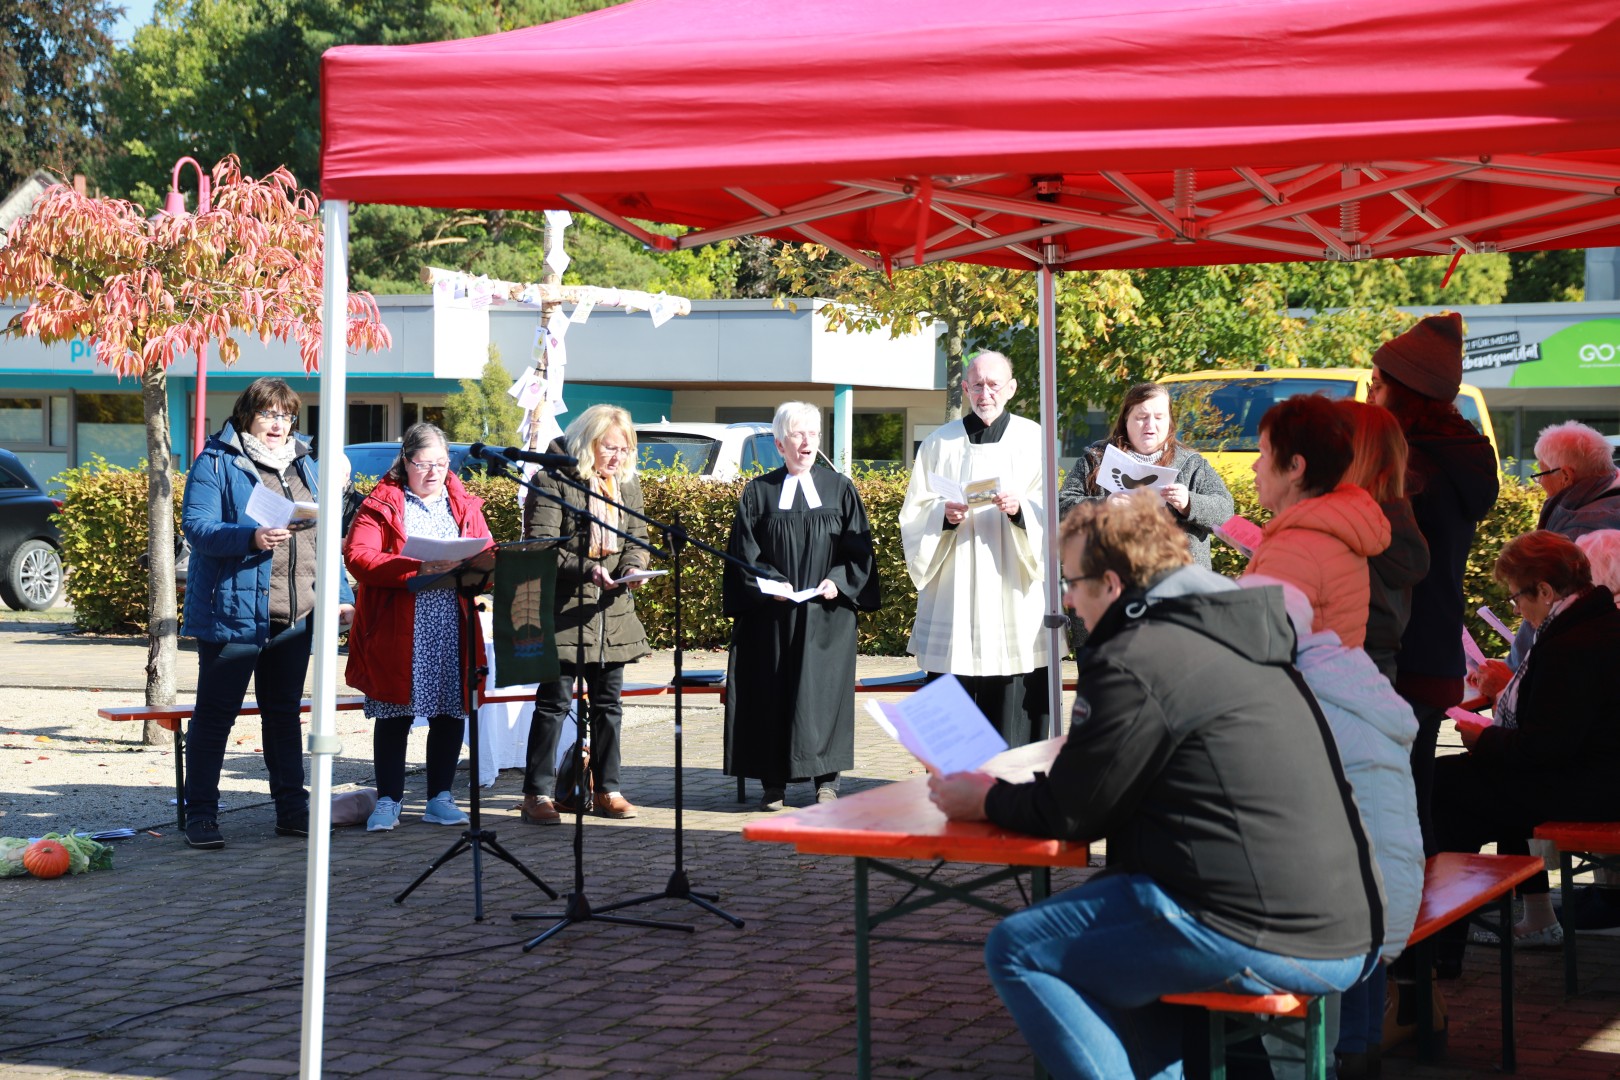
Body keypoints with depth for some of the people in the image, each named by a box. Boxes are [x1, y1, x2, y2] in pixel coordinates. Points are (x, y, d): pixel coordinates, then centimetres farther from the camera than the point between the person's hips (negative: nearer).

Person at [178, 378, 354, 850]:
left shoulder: (304, 465, 16)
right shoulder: (216, 462, -4)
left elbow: (323, 538, 18)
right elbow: (196, 526, -15)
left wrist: (339, 595, 10)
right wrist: (251, 538, -30)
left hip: (295, 617, 6)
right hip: (233, 612, -6)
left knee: (285, 712, 13)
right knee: (215, 714, -1)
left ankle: (292, 808, 20)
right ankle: (201, 815, 5)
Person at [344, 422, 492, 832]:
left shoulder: (465, 505, 15)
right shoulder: (380, 505, 0)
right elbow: (358, 556, -13)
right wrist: (418, 568, -23)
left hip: (453, 629, 4)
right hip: (397, 630, -4)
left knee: (450, 712, 5)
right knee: (394, 714, 0)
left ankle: (440, 798, 15)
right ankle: (388, 800, 8)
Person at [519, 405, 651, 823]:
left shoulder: (628, 483, 13)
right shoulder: (552, 481, -8)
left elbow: (638, 537, 14)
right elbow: (540, 544, -13)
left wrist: (632, 568, -8)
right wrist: (586, 571, -24)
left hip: (613, 612, 6)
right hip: (563, 611, -6)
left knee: (608, 702, 10)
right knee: (554, 701, -5)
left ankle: (606, 790, 19)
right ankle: (537, 793, 0)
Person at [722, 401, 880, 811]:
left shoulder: (840, 489, 9)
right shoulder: (759, 493, 7)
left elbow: (859, 549, 6)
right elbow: (744, 553, 2)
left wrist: (838, 581, -10)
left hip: (827, 611, 0)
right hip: (772, 613, 0)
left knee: (823, 691, -2)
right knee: (772, 693, -1)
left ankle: (826, 780, 5)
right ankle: (773, 781, 5)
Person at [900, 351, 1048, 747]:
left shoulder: (1034, 440, 8)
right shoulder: (939, 444, 10)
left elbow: (1052, 513, 4)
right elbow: (914, 515, 8)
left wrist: (1020, 508, -16)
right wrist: (944, 515, -12)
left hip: (1016, 592, -1)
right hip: (955, 592, 1)